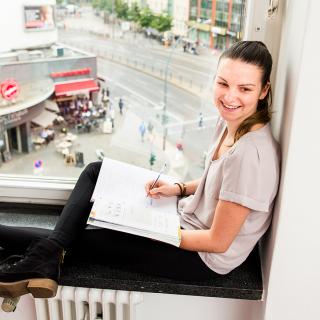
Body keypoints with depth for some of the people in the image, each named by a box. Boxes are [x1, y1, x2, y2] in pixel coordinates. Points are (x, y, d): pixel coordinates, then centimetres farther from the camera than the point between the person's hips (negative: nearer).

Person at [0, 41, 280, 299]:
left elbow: (218, 242, -24)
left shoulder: (250, 154, -31)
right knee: (96, 171, 3)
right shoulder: (230, 121, -4)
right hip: (187, 215, 9)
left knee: (78, 239, -9)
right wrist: (179, 188, -1)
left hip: (202, 258, -8)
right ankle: (50, 251, -7)